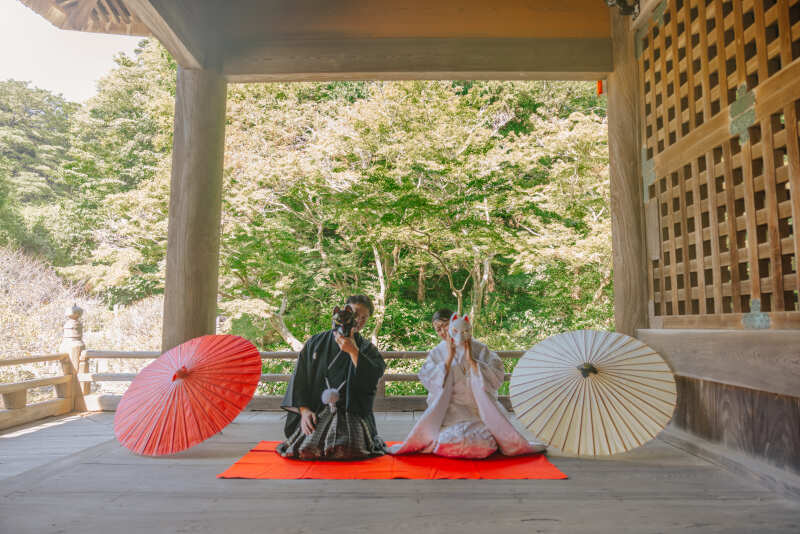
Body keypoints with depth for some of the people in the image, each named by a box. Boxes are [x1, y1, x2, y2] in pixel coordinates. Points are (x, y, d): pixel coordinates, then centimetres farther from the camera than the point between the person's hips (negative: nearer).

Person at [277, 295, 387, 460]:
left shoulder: (367, 349, 10)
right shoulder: (316, 343, 11)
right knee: (305, 449, -24)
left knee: (348, 451, -27)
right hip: (315, 412, 1)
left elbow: (374, 377, -9)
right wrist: (304, 410, -6)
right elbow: (299, 378, 6)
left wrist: (353, 351, -15)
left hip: (352, 413, 0)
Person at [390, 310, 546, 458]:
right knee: (453, 442, -27)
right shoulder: (437, 353, 6)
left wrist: (471, 361, -16)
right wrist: (448, 359, -15)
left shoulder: (478, 349, 2)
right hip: (450, 411, 0)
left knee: (484, 445, -22)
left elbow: (498, 375, -8)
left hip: (479, 408, 0)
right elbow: (427, 379, -8)